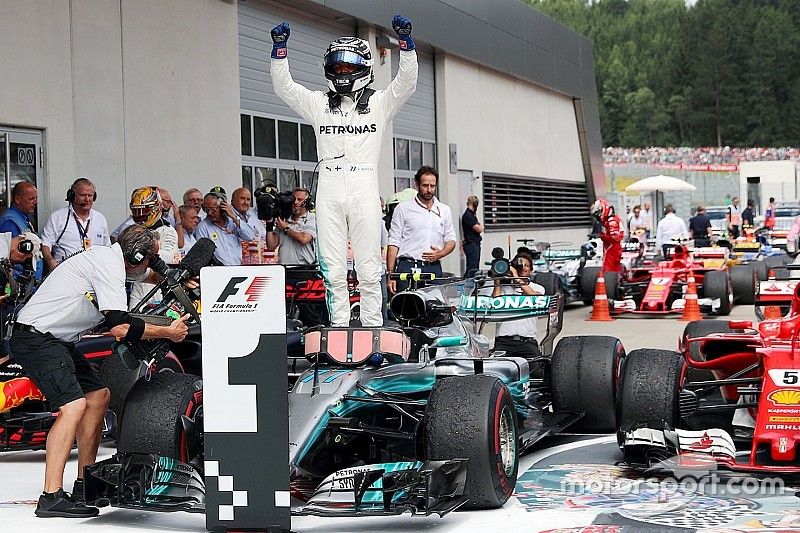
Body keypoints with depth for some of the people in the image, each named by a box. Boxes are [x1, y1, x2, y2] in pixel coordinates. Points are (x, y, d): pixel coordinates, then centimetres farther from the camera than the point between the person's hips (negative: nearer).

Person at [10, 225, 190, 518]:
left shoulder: (111, 256, 14)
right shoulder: (109, 265, -17)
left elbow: (151, 275, 37)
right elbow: (120, 327, -25)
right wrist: (168, 332, -15)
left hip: (57, 340, 11)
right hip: (36, 337, -11)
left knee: (99, 395, 14)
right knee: (74, 405, -23)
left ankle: (85, 486, 19)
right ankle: (51, 498, -27)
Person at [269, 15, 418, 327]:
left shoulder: (379, 103, 11)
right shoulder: (318, 104, 15)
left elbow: (406, 82, -3)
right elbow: (283, 86, 8)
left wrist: (405, 41, -15)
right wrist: (279, 47, -5)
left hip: (365, 193, -2)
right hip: (329, 193, 2)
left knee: (369, 271, -1)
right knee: (333, 271, 2)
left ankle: (372, 331, 4)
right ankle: (339, 330, 6)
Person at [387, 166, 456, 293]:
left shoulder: (444, 210, 16)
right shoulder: (403, 208, 4)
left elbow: (451, 240, 19)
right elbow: (394, 243, 1)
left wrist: (440, 254, -4)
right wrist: (390, 275, -7)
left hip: (434, 268, 3)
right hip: (408, 268, -3)